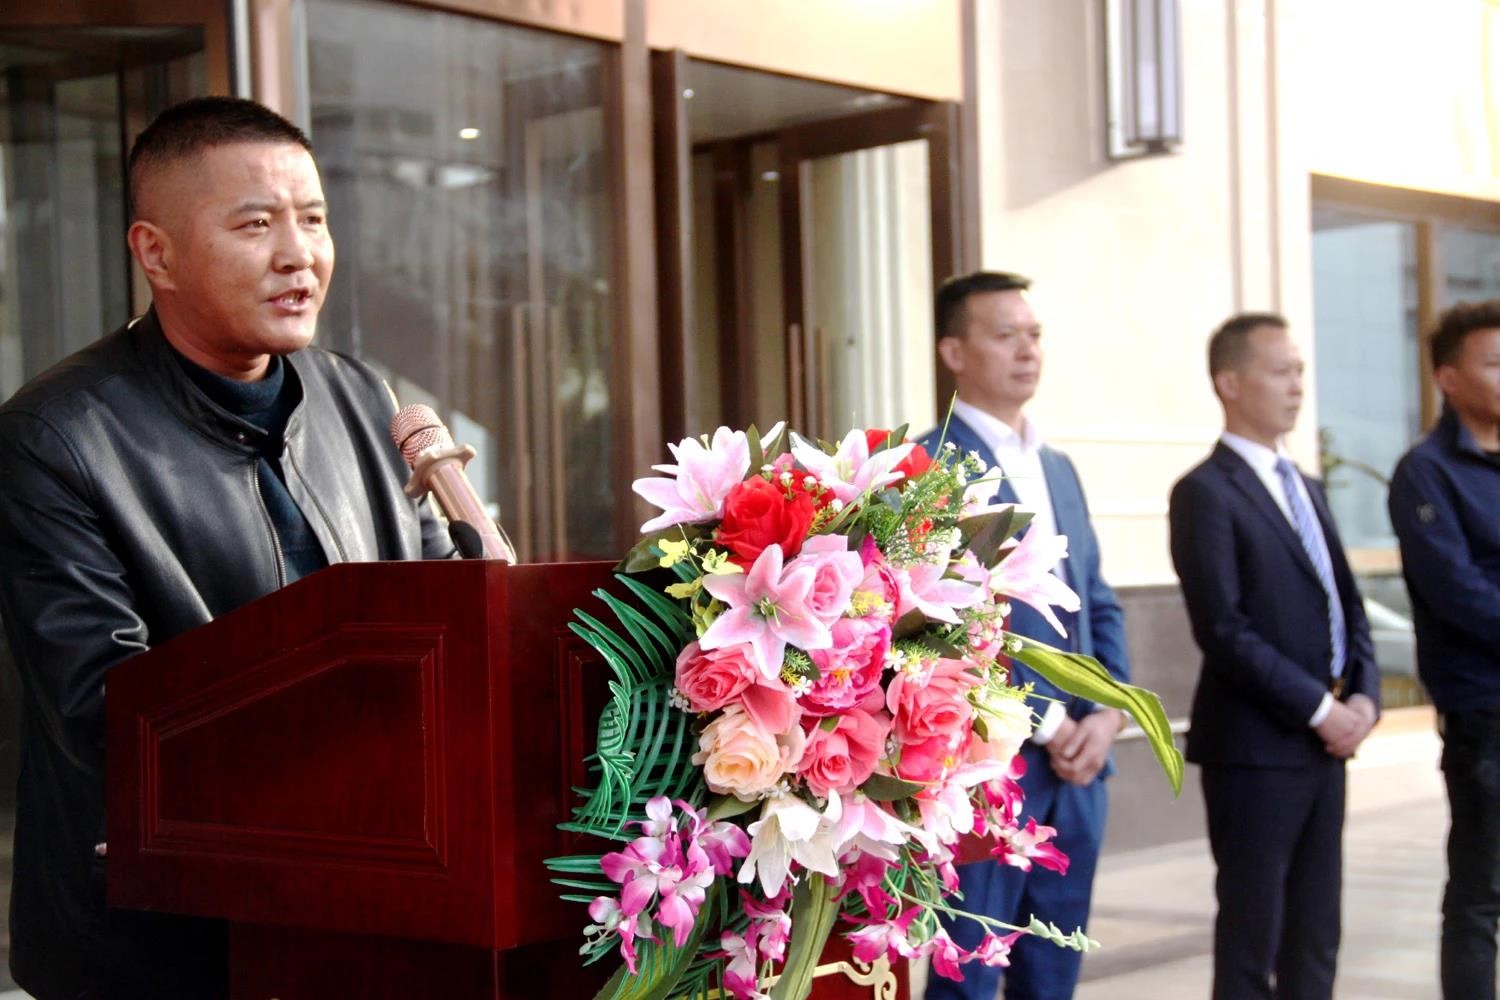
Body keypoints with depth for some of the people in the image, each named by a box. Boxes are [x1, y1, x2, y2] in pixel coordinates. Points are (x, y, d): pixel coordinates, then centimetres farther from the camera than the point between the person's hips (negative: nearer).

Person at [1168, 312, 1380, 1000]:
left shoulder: (1303, 489, 17)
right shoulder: (1205, 493, -10)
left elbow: (1347, 605, 16)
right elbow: (1224, 630, -17)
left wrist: (1363, 694, -1)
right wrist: (1318, 708, -15)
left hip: (1325, 741, 8)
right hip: (1254, 745, -8)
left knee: (1315, 936, 11)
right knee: (1252, 935, 0)